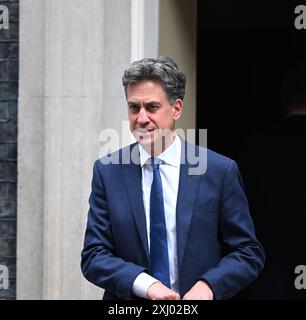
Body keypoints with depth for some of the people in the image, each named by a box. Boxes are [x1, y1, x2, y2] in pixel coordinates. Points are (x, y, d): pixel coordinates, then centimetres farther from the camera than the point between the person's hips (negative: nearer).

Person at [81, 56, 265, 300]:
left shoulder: (220, 170, -7)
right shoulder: (108, 172, -4)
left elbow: (249, 252, -4)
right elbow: (93, 257, -6)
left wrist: (208, 285, -20)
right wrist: (144, 283, -21)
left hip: (194, 298, -1)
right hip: (126, 311, 1)